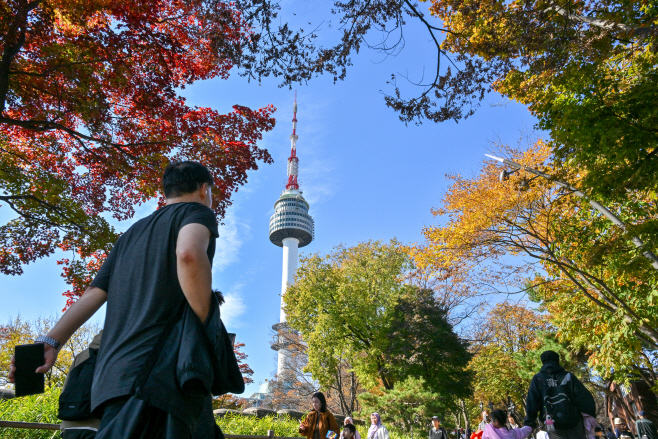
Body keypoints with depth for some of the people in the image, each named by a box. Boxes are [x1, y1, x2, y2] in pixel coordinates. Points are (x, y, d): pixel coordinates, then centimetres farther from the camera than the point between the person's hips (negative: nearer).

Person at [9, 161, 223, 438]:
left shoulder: (132, 233, 26)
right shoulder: (197, 212, 5)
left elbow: (94, 294, 17)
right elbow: (189, 254, -19)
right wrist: (207, 324, -10)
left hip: (115, 371, 8)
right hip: (157, 371, -8)